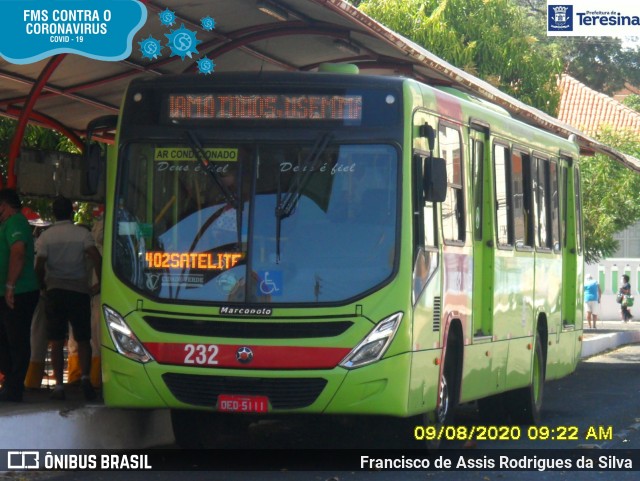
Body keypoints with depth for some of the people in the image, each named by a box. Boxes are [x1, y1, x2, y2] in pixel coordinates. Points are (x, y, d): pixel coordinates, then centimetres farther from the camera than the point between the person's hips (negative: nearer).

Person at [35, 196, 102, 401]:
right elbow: (96, 258, -12)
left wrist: (43, 285, 11)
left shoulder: (45, 236, 1)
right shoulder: (82, 233, -1)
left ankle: (59, 385, -1)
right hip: (79, 290, 0)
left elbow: (39, 266, -6)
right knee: (83, 339, 7)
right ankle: (85, 376, -14)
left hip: (54, 291, 0)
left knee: (56, 341, 5)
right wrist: (100, 282, 0)